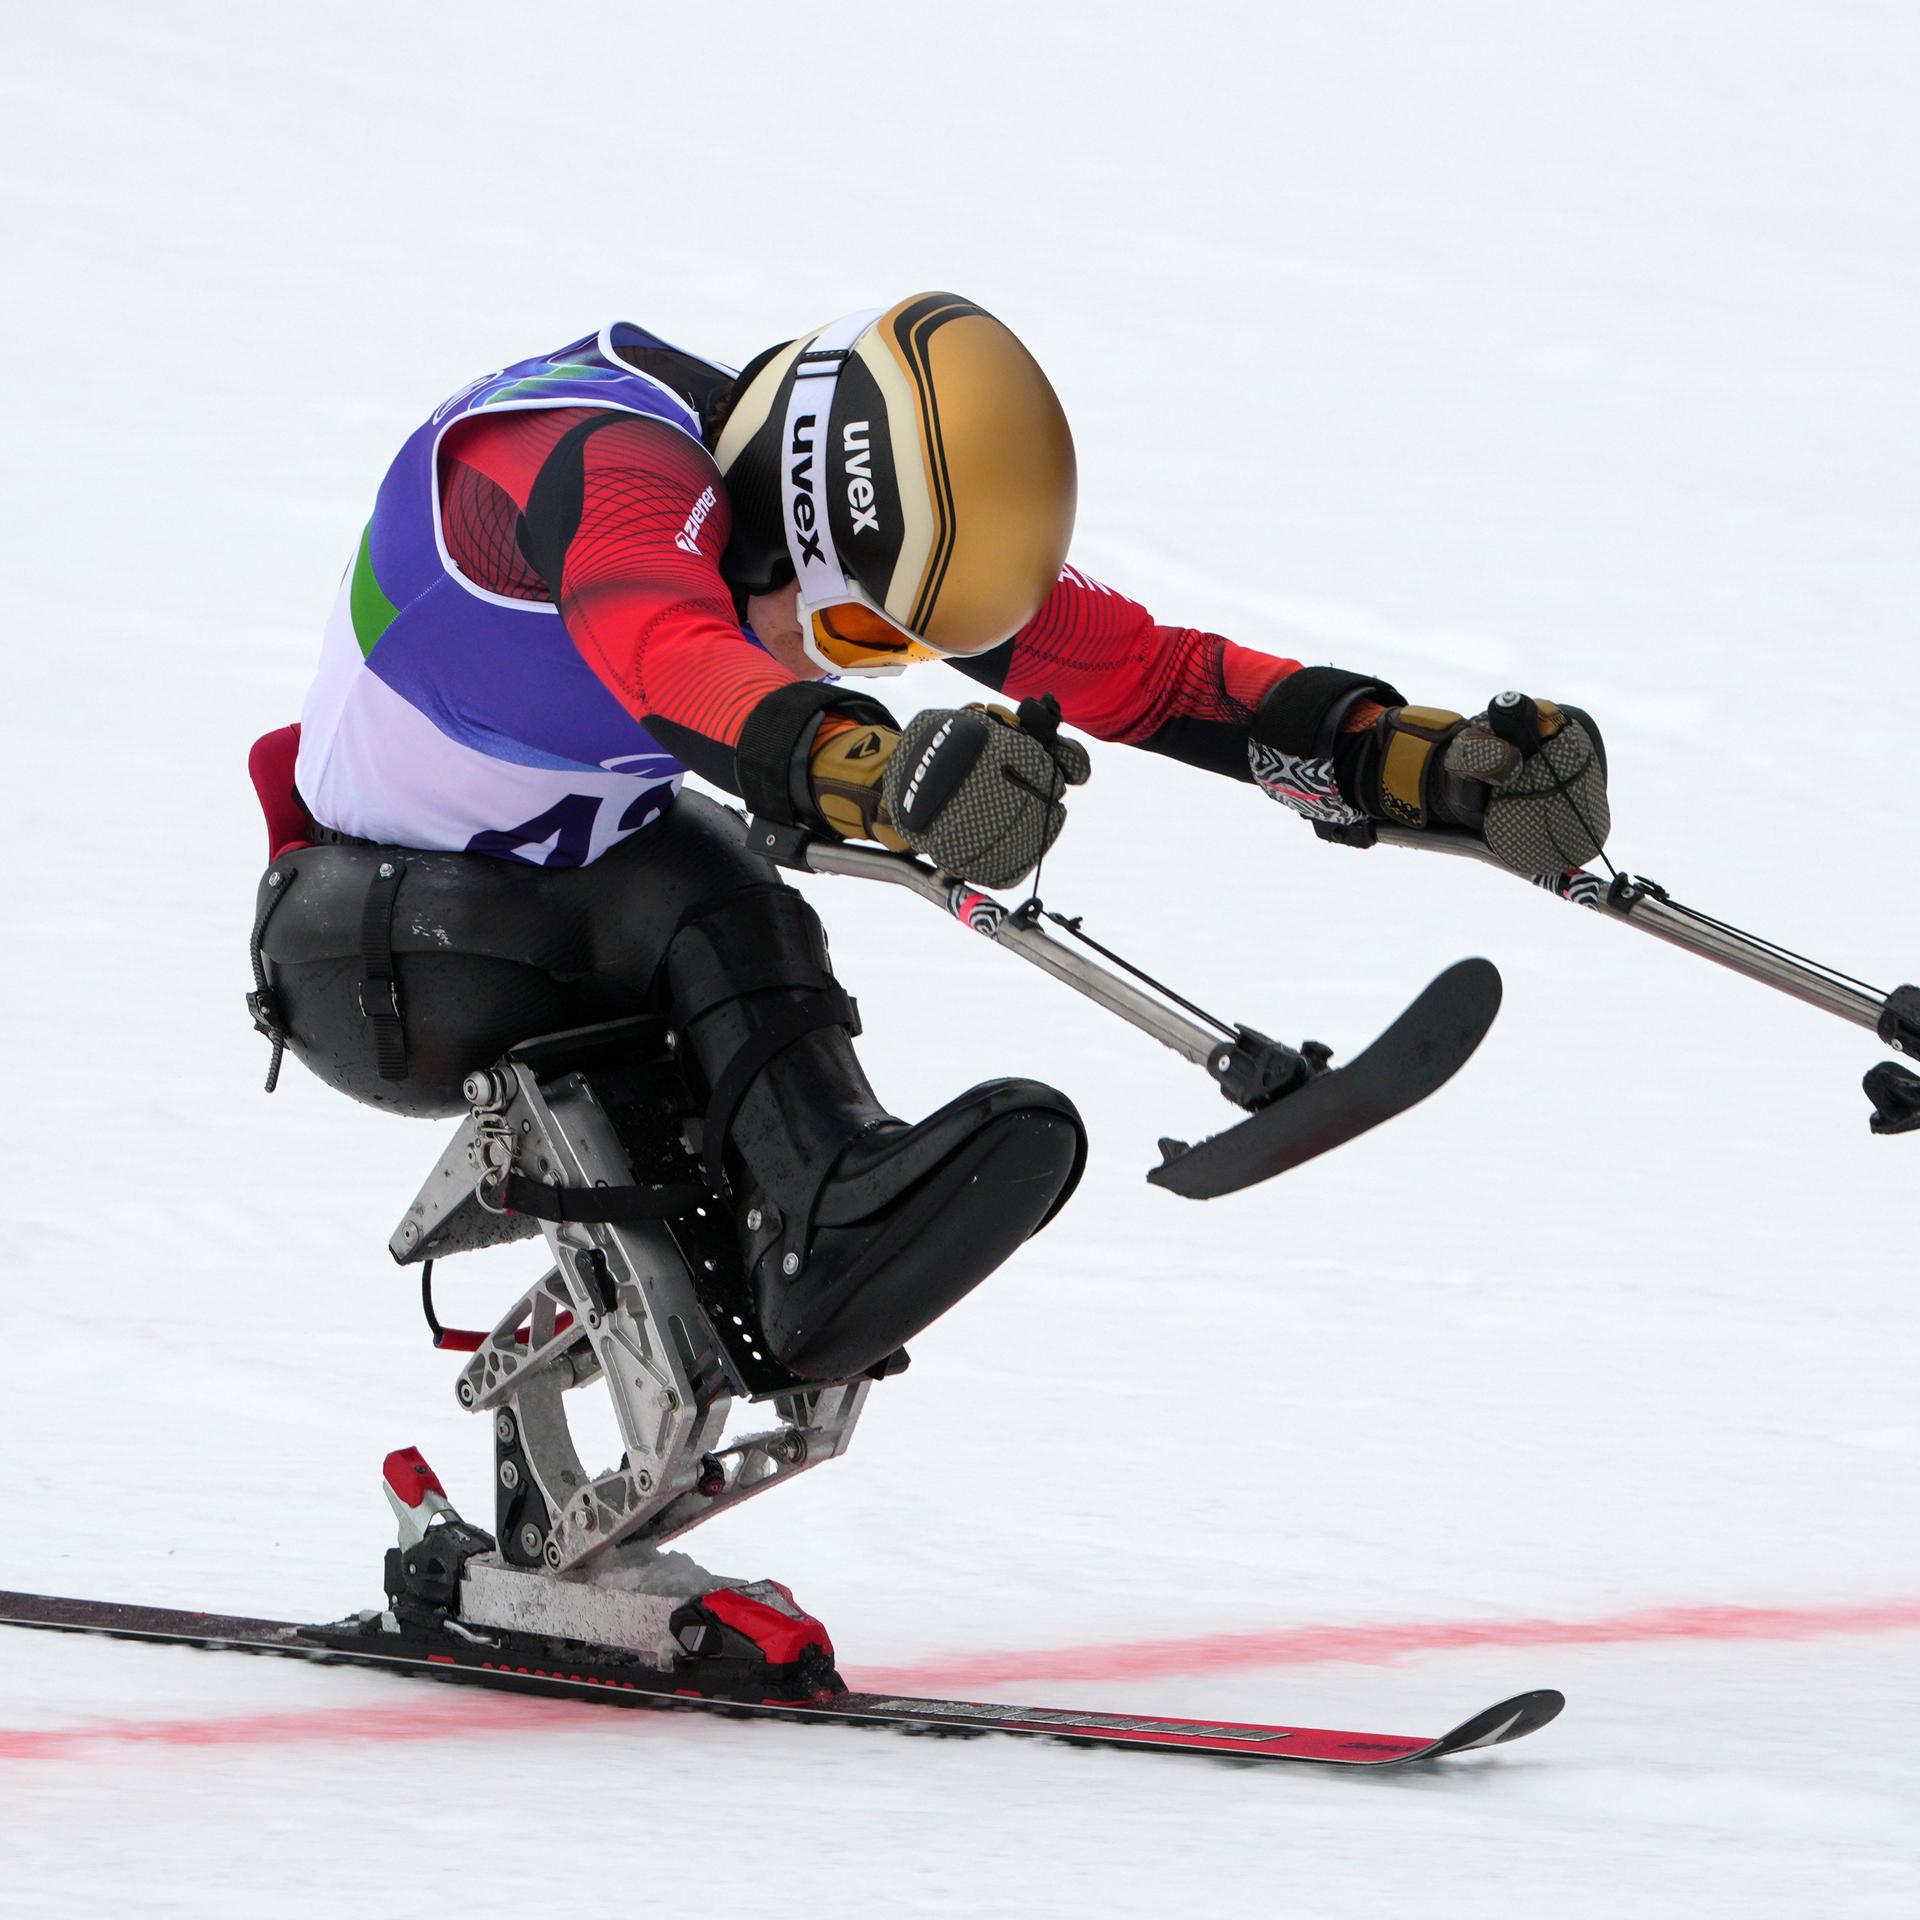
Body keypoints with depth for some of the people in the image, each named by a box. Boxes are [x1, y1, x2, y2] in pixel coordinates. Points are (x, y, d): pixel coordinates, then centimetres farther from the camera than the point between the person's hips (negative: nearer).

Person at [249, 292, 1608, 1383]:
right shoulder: (608, 469, -34)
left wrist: (1428, 764, -24)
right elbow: (674, 664, -56)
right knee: (714, 911, -29)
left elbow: (1150, 675, -12)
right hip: (364, 943, -5)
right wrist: (881, 775, -75)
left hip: (581, 879, 5)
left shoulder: (886, 520, -12)